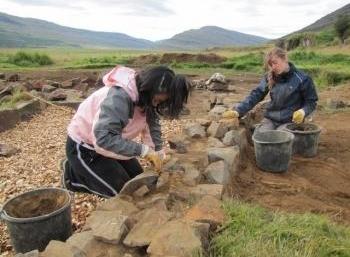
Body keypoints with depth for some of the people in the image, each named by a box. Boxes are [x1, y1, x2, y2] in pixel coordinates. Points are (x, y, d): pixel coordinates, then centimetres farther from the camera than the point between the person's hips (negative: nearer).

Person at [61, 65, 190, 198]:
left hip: (109, 142, 8)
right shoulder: (119, 96, -36)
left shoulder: (145, 95, -10)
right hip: (83, 146, -8)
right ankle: (72, 175, 8)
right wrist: (143, 150, -39)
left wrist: (156, 154, -12)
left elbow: (152, 125, -2)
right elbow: (103, 137, -42)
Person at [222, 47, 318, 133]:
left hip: (290, 121, -3)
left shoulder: (302, 79, -8)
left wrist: (303, 111, -22)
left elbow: (311, 101, 1)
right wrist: (238, 111, -18)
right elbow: (255, 95, -4)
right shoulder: (269, 77, 2)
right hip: (270, 119, 3)